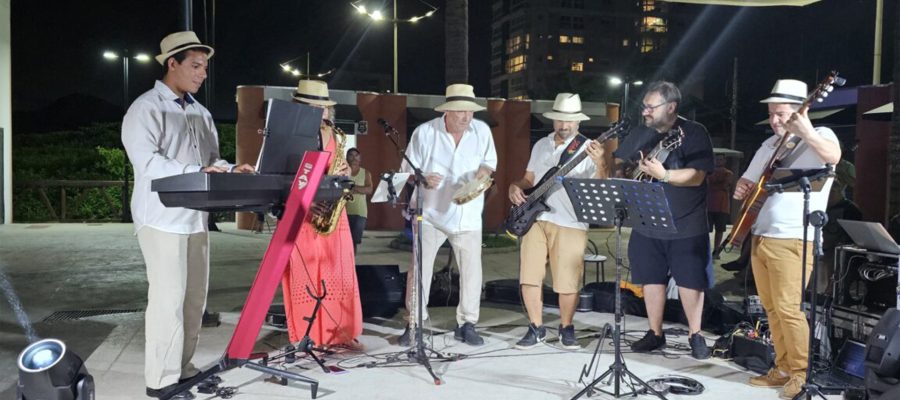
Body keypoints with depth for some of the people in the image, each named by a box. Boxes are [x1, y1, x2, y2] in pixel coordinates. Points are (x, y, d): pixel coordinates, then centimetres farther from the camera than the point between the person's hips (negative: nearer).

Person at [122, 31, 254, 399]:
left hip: (196, 218, 8)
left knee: (194, 297, 10)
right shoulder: (146, 108, -7)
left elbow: (212, 159, 17)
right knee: (169, 297, -6)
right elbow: (146, 160, -19)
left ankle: (183, 367, 21)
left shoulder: (201, 113, 17)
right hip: (163, 219, -7)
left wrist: (230, 171, -5)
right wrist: (196, 173, -27)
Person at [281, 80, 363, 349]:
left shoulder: (332, 135, 13)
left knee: (339, 273, 6)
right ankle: (307, 337, 9)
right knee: (303, 275, -1)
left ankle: (341, 332, 15)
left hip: (332, 212, 5)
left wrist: (345, 173, -4)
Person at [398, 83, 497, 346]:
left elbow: (490, 161, 13)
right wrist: (423, 179, -24)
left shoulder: (482, 130, 1)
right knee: (420, 268, -2)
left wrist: (484, 170, -11)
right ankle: (414, 324, 11)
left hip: (468, 215, 2)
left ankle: (466, 324, 18)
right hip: (431, 212, -2)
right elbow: (407, 170, -3)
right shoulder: (424, 132, -7)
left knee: (472, 270, 3)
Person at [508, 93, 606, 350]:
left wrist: (599, 162, -32)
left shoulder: (588, 148, -2)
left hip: (569, 224, -4)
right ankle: (536, 328, 17)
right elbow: (528, 179, 22)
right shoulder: (541, 145, 14)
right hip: (535, 219, 4)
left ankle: (566, 328, 22)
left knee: (567, 282, 0)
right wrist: (515, 187, 1)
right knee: (529, 277, 2)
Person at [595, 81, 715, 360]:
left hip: (687, 226, -5)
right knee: (651, 278, 10)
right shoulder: (640, 133, 8)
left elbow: (697, 176, -18)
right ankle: (655, 334, 24)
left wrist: (663, 175, -32)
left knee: (690, 281, 1)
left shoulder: (694, 133, -8)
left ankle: (696, 336, 18)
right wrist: (603, 162, -7)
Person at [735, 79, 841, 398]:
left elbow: (833, 157, -28)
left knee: (787, 308, -9)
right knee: (771, 308, 11)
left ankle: (802, 374, 6)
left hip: (793, 240, -7)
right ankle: (783, 369, 23)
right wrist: (742, 189, 1)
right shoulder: (769, 145, 16)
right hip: (760, 237, 8)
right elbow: (748, 182, 24)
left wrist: (805, 132, -43)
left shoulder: (819, 136, -4)